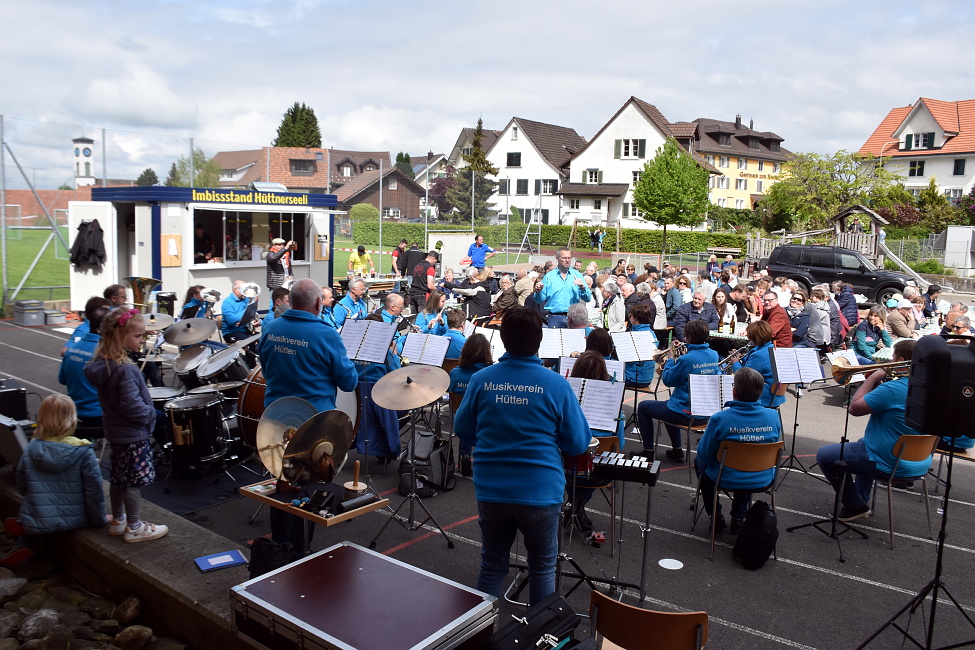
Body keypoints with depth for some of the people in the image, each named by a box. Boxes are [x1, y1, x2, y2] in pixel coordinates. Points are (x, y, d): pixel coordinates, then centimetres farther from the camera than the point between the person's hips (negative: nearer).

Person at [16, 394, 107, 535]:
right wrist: (99, 520, 3)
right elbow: (94, 490, -11)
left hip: (35, 524, 2)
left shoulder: (30, 450, -6)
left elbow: (21, 488, 5)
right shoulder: (83, 451, -14)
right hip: (74, 522, -2)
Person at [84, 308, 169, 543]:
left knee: (119, 479, 20)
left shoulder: (102, 363, 2)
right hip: (132, 435, -9)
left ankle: (118, 521, 35)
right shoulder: (125, 370, -27)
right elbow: (132, 406, -28)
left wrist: (148, 413, 11)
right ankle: (134, 528, 15)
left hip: (115, 432, 9)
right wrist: (152, 415, -11)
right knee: (134, 481, 3)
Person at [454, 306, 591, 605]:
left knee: (491, 565, 19)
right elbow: (578, 444, -7)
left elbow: (463, 430, 5)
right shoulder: (555, 385, -12)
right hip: (540, 491, -2)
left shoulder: (482, 380, -7)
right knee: (543, 567, 18)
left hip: (490, 488, 2)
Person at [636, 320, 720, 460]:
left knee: (643, 407, 13)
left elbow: (668, 381, -12)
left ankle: (648, 451, 19)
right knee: (669, 404, 37)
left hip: (686, 413, -8)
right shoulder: (714, 355, -2)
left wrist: (671, 359, -1)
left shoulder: (687, 359, -25)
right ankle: (677, 450, 37)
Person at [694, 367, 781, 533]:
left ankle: (716, 518, 31)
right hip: (763, 481, 4)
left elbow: (704, 455, -15)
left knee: (699, 462, 29)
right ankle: (738, 518, 34)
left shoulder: (719, 419, -25)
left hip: (725, 481, -3)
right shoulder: (773, 416, -14)